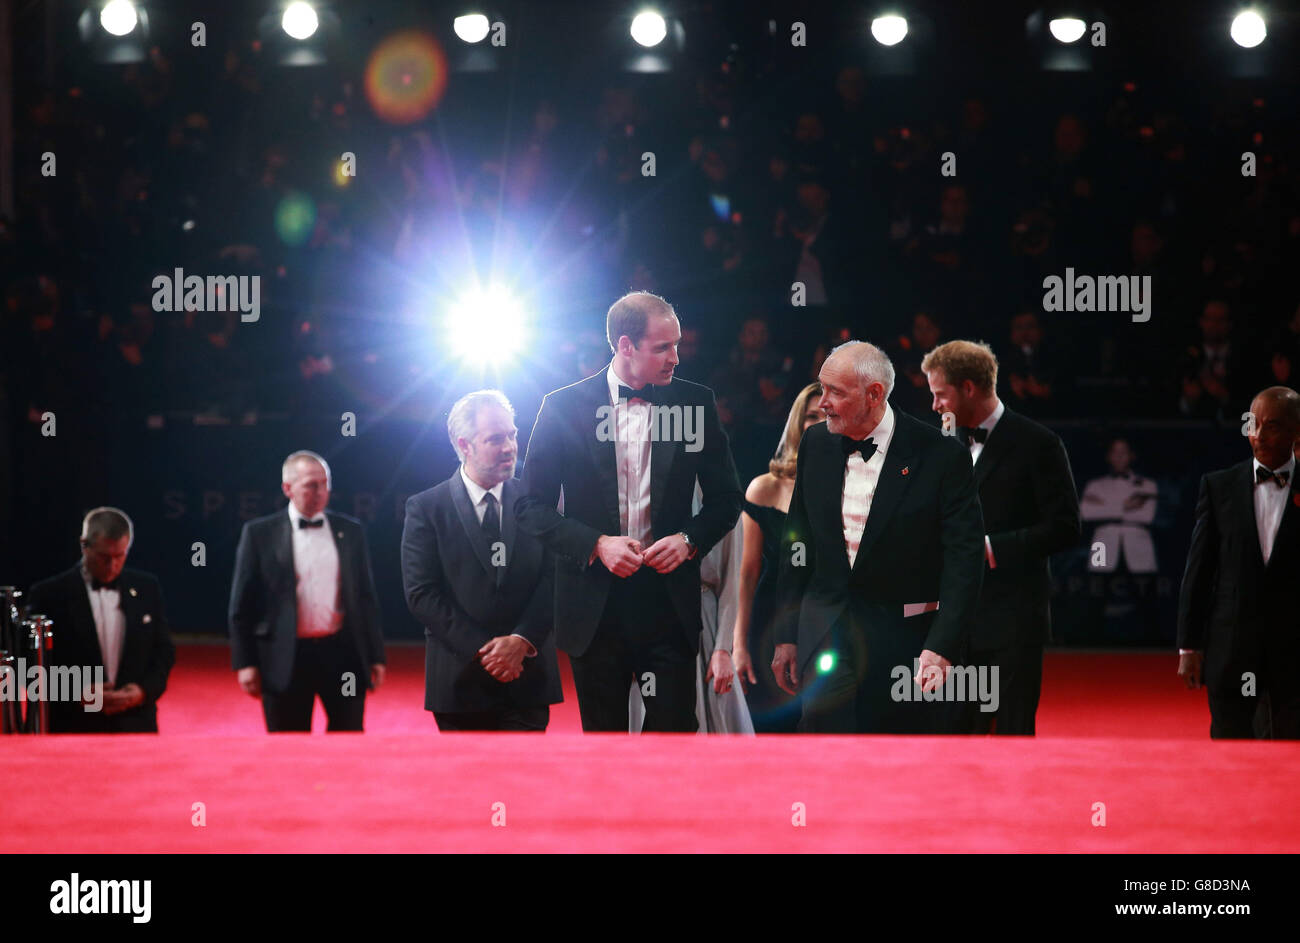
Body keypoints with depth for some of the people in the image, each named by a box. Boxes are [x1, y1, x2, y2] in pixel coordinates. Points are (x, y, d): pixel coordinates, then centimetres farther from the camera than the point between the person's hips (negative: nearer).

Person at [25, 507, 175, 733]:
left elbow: (164, 652, 11)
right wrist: (77, 695, -16)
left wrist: (144, 689, -7)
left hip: (136, 725, 3)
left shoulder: (147, 588, 7)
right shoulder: (49, 594, -2)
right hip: (72, 729, -3)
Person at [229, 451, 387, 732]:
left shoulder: (350, 530, 9)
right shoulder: (259, 534, 2)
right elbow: (242, 605, 2)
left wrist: (375, 656, 9)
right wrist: (245, 663, -4)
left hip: (342, 654, 2)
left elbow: (366, 597, 13)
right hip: (286, 660, -2)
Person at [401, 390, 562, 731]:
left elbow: (553, 577, 1)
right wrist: (481, 650, -12)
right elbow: (421, 594, -5)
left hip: (528, 678, 1)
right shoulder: (425, 508, 0)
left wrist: (522, 640, -13)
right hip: (460, 678, -1)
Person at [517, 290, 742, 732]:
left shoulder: (695, 402, 4)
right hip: (595, 608, -1)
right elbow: (532, 507, 0)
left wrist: (689, 539, -8)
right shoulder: (563, 407, -1)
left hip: (669, 599, 1)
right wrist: (596, 544, -14)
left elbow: (726, 498, 11)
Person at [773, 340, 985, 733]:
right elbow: (797, 545, 12)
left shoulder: (942, 454, -9)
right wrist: (787, 635, 10)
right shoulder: (816, 443, 6)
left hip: (907, 639, -3)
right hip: (826, 638, 3)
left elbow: (964, 559, -12)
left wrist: (941, 648, -20)